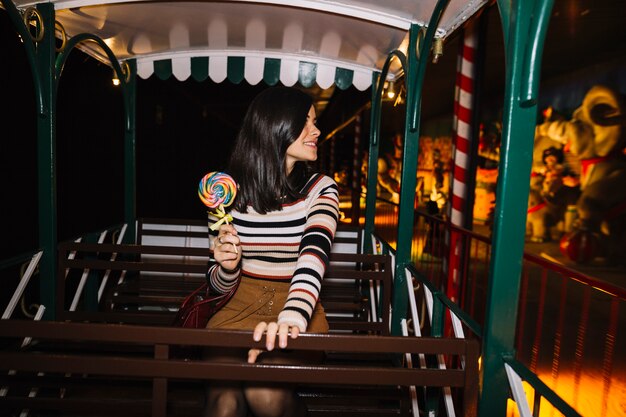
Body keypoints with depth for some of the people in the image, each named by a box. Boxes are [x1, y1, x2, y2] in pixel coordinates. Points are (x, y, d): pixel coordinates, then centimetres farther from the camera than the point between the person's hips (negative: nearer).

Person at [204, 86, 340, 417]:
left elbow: (313, 258, -23)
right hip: (241, 307, 1)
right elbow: (219, 285, 5)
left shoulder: (320, 189, -4)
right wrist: (227, 267, -19)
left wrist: (291, 319, -41)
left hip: (298, 309, 0)